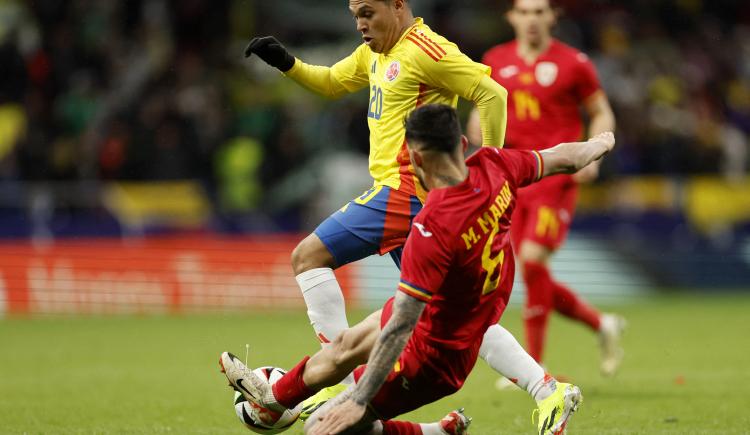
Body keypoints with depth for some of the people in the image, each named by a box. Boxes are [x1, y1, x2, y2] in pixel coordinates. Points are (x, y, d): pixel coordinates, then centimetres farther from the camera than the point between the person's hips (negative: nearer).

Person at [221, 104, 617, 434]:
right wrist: (598, 145, 27)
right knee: (347, 346, 32)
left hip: (434, 354, -9)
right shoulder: (494, 168, -17)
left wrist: (359, 400, -29)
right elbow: (563, 159, 4)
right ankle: (272, 399, 58)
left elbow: (401, 327, -34)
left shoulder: (433, 227, -36)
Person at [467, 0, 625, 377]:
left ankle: (533, 363, -8)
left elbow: (601, 113, 6)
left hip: (555, 173, -5)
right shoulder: (496, 61, 9)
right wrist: (480, 127, 0)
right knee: (530, 274, 2)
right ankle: (602, 324, 25)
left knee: (532, 259, -19)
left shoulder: (572, 63, -2)